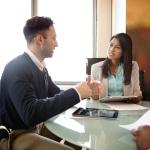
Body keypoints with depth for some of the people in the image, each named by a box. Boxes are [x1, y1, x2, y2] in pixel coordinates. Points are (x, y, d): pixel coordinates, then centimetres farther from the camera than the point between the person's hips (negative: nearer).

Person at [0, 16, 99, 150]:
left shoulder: (40, 66, 5)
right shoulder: (17, 69, -22)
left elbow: (57, 94, 13)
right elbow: (30, 114, -33)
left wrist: (85, 91, -5)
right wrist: (75, 93, -32)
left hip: (38, 127, 9)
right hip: (18, 134, -8)